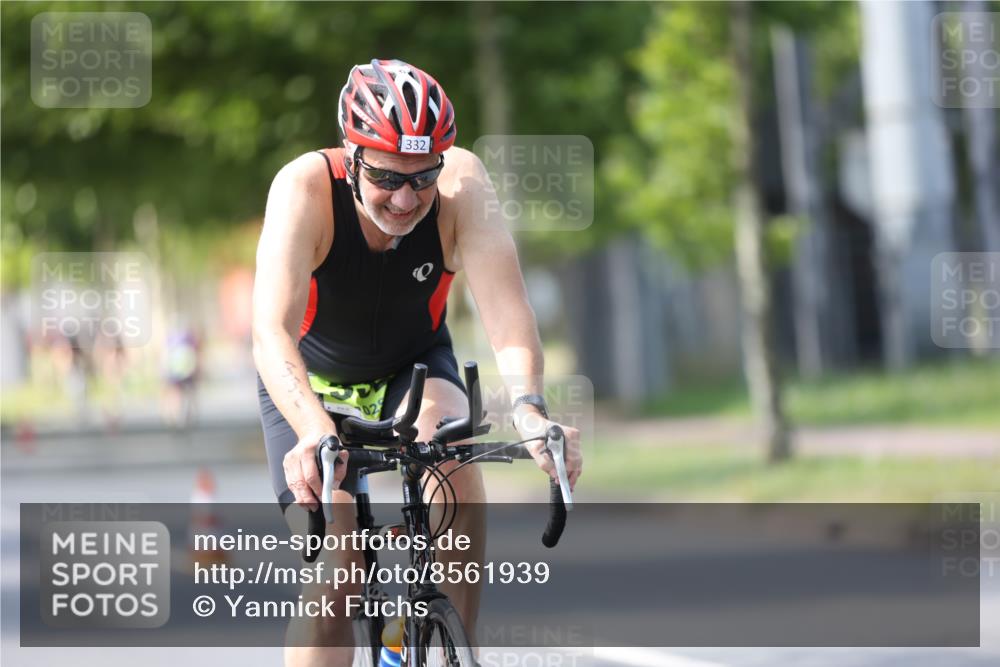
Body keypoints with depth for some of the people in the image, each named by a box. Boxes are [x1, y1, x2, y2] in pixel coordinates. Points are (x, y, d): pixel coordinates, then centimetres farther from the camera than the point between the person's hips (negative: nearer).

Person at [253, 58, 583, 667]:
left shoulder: (462, 181, -28)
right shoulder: (305, 188, -32)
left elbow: (506, 305, -36)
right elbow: (273, 331, -42)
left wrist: (529, 406, -55)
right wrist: (314, 432, -59)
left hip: (414, 366, 1)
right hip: (313, 382, -1)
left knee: (455, 456, -33)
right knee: (332, 582, -16)